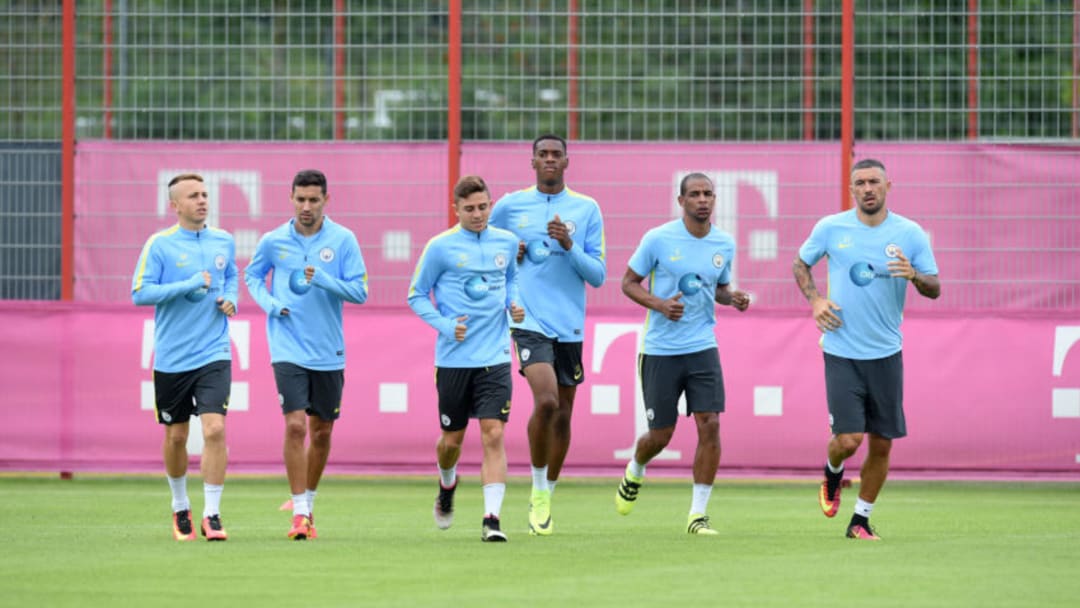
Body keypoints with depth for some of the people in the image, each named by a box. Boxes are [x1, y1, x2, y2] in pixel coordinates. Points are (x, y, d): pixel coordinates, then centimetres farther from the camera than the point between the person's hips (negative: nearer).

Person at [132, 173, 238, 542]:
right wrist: (189, 285, -17)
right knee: (176, 436, 9)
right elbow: (140, 293, -11)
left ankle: (211, 514, -11)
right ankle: (180, 507, 31)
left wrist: (231, 298, 3)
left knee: (214, 429, -15)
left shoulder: (224, 242, 6)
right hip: (171, 358, -1)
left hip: (213, 355, 1)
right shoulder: (159, 244, -6)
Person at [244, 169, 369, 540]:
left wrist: (323, 280, -21)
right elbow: (252, 275, 17)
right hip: (288, 349, -1)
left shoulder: (343, 240, -3)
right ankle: (299, 513, -11)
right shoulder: (273, 241, 0)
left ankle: (309, 504, 29)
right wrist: (268, 303, -2)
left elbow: (360, 291, -5)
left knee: (321, 431, 10)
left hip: (328, 352, 2)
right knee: (295, 425, -15)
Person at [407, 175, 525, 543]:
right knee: (452, 439, 10)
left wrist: (513, 303, 4)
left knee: (493, 434, -11)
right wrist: (444, 325, -12)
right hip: (454, 358, -1)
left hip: (495, 357, 1)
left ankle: (492, 518, -13)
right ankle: (447, 485, 43)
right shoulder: (440, 247, -4)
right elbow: (417, 295, 3)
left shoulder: (506, 243, 6)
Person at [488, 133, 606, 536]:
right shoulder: (510, 205, 5)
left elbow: (598, 275, 4)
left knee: (562, 414, 7)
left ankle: (546, 497, 23)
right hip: (529, 321, -2)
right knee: (546, 401, -21)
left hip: (570, 325, 2)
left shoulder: (587, 210, 5)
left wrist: (569, 246, -13)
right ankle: (539, 492, -6)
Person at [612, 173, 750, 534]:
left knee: (710, 425, -11)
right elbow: (629, 282, -1)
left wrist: (733, 297, -3)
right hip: (660, 351, -3)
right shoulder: (658, 239, -8)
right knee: (660, 435, 2)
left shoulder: (724, 244, 4)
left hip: (703, 348, 3)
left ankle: (697, 514, -1)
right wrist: (659, 304, -18)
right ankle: (635, 471, 39)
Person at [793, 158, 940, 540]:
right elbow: (800, 264, 15)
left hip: (886, 354, 2)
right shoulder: (830, 228, -1)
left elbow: (935, 289, 2)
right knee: (849, 440, -12)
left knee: (882, 444, 2)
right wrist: (814, 299, -2)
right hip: (841, 352, -2)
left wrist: (914, 275, -20)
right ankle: (832, 475, 24)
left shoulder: (910, 234, -1)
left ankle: (861, 520, 18)